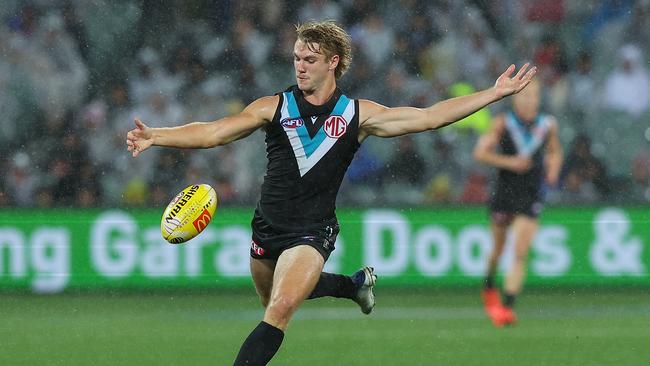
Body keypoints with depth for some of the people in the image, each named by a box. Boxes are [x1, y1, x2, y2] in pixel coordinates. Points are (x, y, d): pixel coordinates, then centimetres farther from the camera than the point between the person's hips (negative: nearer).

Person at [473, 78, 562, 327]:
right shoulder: (503, 123, -5)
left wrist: (553, 171, 0)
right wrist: (509, 162, -18)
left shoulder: (548, 125, 3)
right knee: (498, 248, 14)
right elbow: (480, 153, -7)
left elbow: (555, 153, 20)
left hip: (531, 197, 1)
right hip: (504, 194, -1)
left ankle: (507, 307, -13)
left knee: (520, 254, -11)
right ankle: (489, 287, 44)